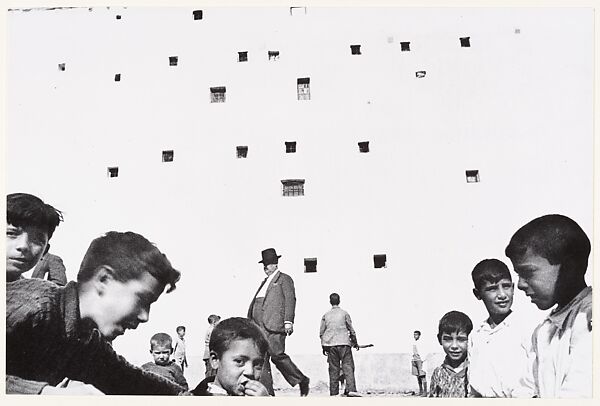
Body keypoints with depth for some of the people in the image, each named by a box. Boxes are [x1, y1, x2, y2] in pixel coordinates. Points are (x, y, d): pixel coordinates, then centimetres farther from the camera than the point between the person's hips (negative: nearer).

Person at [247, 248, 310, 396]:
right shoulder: (264, 282, 29)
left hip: (274, 325, -8)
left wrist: (288, 321, -17)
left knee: (277, 355, -14)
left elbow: (290, 299, -6)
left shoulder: (284, 279, 6)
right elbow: (255, 303, 26)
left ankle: (301, 380, 3)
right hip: (259, 326, 8)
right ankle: (267, 392, 2)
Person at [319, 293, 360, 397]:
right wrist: (355, 342, 17)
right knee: (348, 367, -3)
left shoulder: (326, 315, 9)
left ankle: (333, 393, 3)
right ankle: (351, 389, -17)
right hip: (344, 343, -2)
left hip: (330, 345, 3)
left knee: (333, 369, 6)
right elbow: (351, 329, 5)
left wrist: (324, 347, 18)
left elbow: (321, 332, 10)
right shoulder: (344, 313, 2)